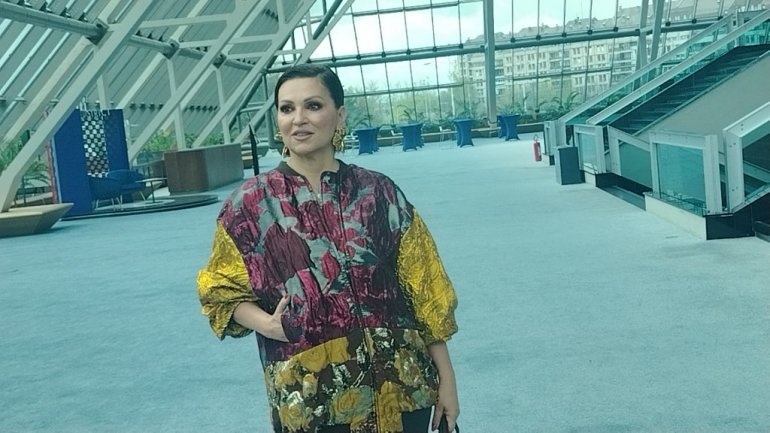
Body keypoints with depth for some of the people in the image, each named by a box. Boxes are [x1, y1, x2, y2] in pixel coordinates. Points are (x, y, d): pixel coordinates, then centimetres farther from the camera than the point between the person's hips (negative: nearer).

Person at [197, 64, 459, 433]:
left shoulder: (378, 192, -3)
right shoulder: (250, 203, -4)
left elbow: (422, 290, 0)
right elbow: (221, 290, 4)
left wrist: (446, 379, 1)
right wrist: (265, 323, -15)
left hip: (399, 385, 1)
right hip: (309, 398, 0)